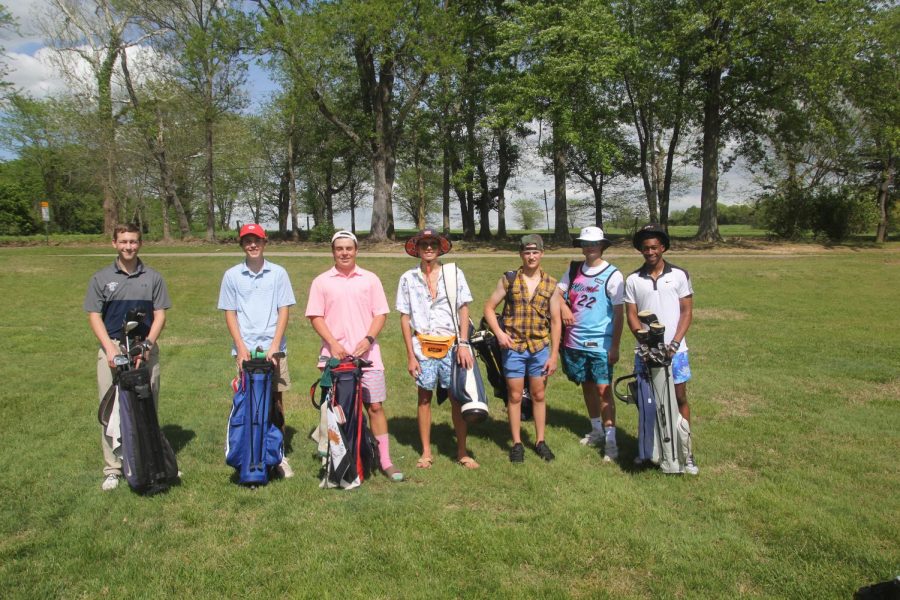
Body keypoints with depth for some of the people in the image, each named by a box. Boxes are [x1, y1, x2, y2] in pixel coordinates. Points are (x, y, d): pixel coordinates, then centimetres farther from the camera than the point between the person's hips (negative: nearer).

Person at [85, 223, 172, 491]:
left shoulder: (153, 278, 6)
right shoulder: (101, 278, 5)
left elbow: (160, 314, 4)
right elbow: (94, 315, 2)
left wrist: (147, 343, -10)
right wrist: (110, 347, -11)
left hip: (146, 350, 0)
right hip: (112, 349, 0)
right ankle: (113, 469, 11)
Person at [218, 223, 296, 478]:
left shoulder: (278, 273, 3)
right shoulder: (232, 275, 6)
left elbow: (284, 311, 2)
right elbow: (230, 313, 6)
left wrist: (274, 346, -8)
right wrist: (241, 347, -5)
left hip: (273, 348, 0)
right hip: (245, 349, 0)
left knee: (276, 402, 3)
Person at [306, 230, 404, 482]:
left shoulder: (370, 279, 8)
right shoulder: (321, 282, 6)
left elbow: (381, 313, 6)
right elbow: (315, 317, 3)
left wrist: (368, 339, -9)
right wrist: (333, 343, -10)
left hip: (367, 353, 0)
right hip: (335, 355, 0)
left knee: (375, 406, 0)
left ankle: (385, 460, 6)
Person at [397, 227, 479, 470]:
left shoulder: (454, 274, 5)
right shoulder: (408, 278, 5)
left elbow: (464, 310, 2)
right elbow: (405, 318, 4)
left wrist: (463, 344, -8)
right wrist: (410, 355, 0)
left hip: (451, 345, 0)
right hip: (422, 347, 1)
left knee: (458, 397, 1)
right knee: (424, 397, 8)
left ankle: (462, 452, 12)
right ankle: (426, 452, 19)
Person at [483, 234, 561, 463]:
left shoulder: (550, 284, 2)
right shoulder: (508, 279, -1)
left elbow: (555, 322, 3)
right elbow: (489, 308, 3)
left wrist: (554, 355, -1)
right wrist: (499, 332, -12)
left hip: (540, 347, 1)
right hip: (513, 347, -1)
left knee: (538, 396, 11)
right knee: (515, 396, 6)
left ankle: (540, 441, 24)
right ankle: (517, 443, 18)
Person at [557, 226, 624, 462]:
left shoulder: (612, 275, -6)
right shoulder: (574, 270, 8)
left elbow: (619, 314, -7)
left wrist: (615, 347, -10)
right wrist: (564, 307, -6)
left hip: (600, 343, -5)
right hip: (575, 342, 5)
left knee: (603, 389, -8)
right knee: (587, 387, 16)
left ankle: (610, 441, -1)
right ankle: (597, 431, 31)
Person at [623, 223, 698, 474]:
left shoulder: (679, 275, 0)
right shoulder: (632, 280, 3)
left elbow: (686, 312, 0)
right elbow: (631, 316, 1)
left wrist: (674, 344, -11)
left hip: (675, 350, -1)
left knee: (679, 398, 5)